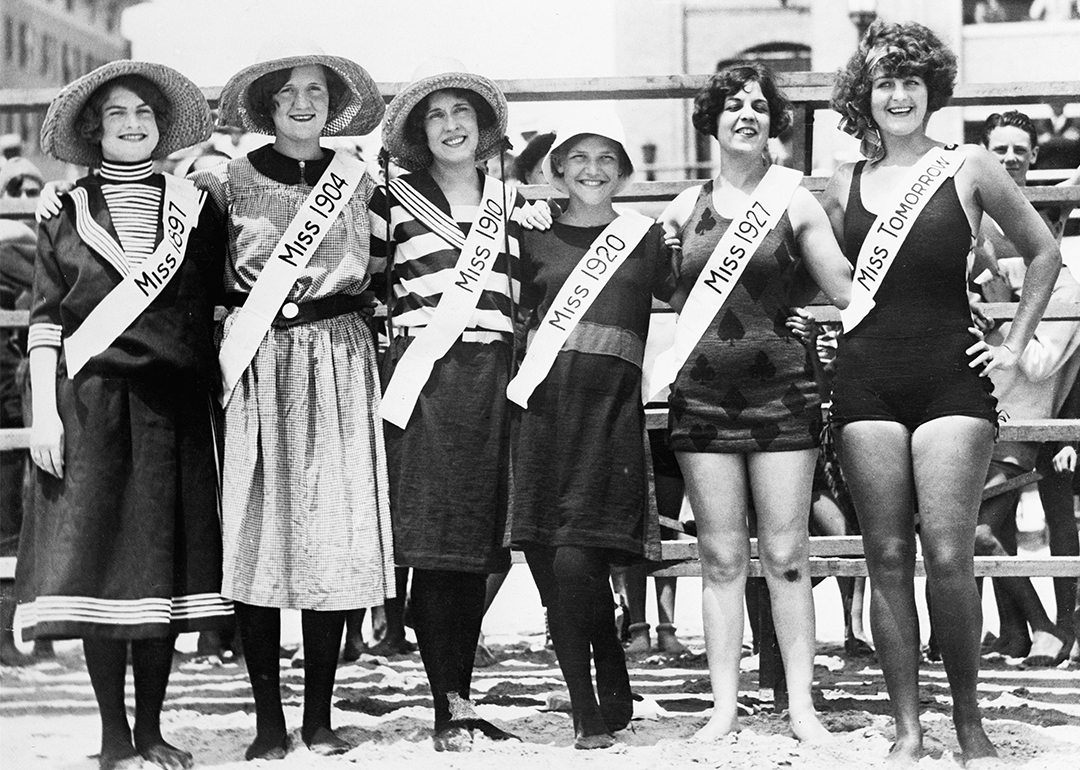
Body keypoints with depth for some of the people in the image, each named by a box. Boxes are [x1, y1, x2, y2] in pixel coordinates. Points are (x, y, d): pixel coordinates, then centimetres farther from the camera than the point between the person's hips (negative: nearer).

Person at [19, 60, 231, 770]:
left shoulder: (195, 209, 11)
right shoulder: (68, 216, 8)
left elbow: (216, 309, 12)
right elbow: (45, 322, 4)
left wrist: (220, 393, 3)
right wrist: (44, 411, -5)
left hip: (177, 405, 2)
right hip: (90, 400, -1)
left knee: (168, 553, 0)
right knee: (97, 555, -6)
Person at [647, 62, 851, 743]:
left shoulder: (794, 201, 2)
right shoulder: (687, 207, 10)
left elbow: (848, 288, 1)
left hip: (780, 388, -2)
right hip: (702, 395, 2)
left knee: (785, 556, -1)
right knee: (721, 559, 4)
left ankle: (802, 706, 6)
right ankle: (725, 707, 10)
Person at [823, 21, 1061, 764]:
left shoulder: (969, 167, 3)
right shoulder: (843, 185, 10)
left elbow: (1044, 252, 11)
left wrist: (1015, 343, 6)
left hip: (951, 376, -2)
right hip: (867, 381, 3)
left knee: (950, 556, -9)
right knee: (888, 557, 1)